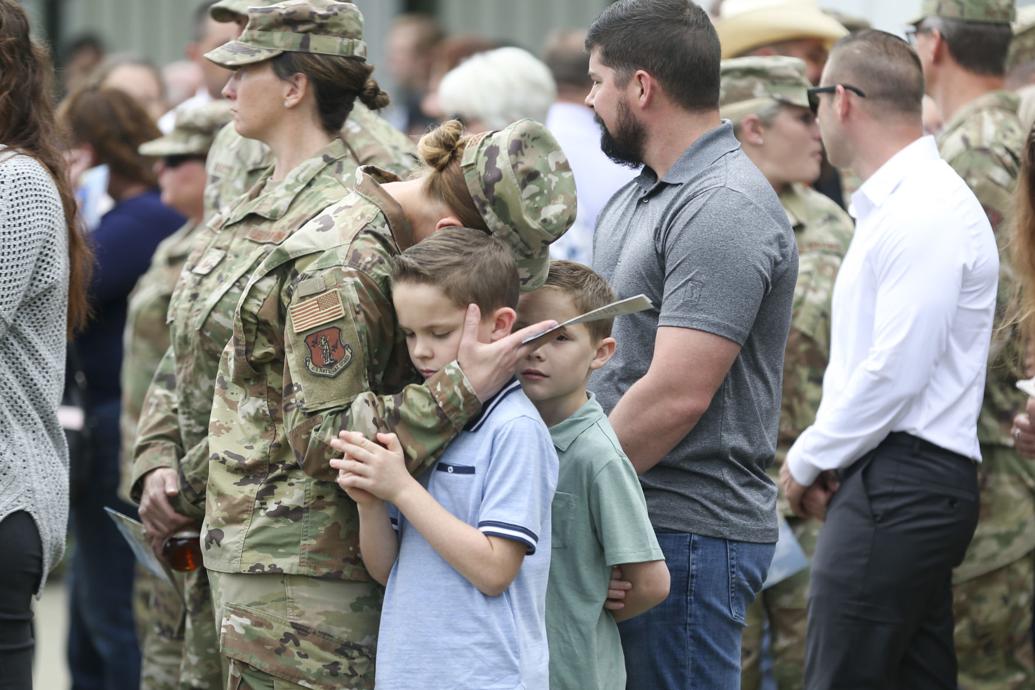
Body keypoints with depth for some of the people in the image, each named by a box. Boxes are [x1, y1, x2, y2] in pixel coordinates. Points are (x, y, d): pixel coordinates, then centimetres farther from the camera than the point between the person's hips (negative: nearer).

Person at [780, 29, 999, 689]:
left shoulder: (925, 211, -15)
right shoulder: (895, 203, 19)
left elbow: (895, 371, -20)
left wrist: (807, 460, -9)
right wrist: (821, 455, 9)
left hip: (900, 485, -10)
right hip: (912, 485, 10)